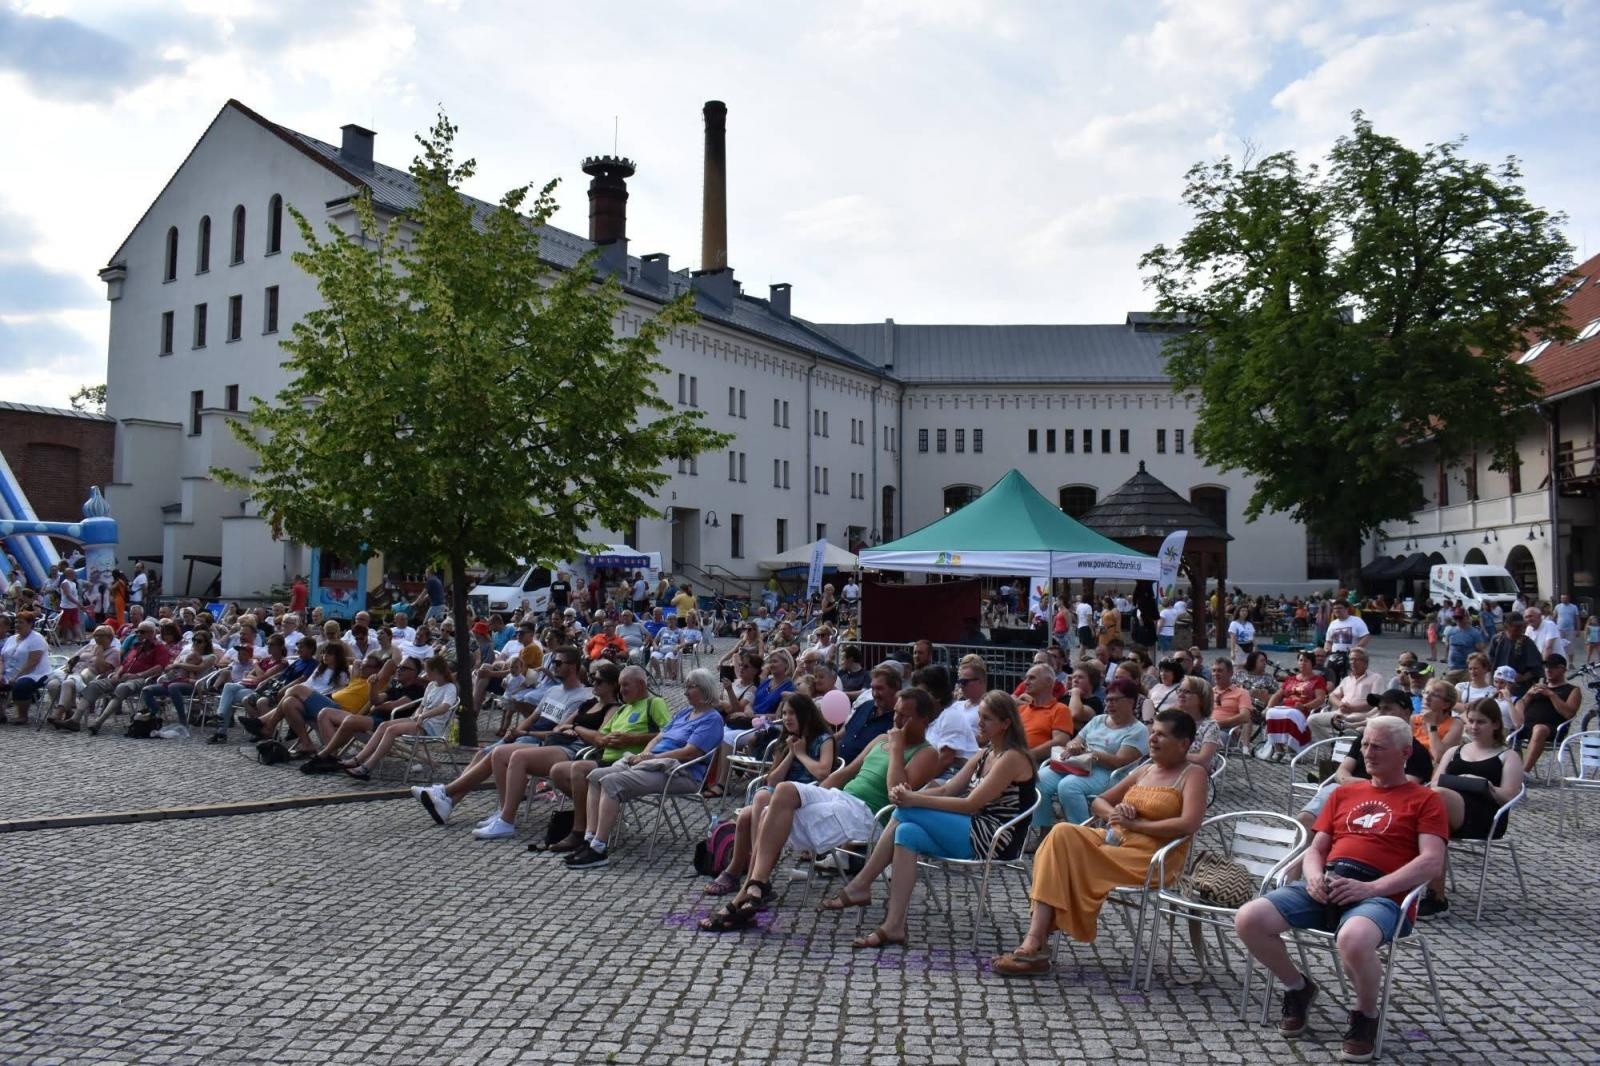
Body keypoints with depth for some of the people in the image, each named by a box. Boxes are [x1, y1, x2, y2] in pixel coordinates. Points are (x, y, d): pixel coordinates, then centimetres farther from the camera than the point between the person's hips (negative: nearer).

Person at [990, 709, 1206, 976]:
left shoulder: (1193, 774, 0)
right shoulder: (1145, 770, 20)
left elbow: (1189, 824, -18)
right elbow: (1098, 802, 22)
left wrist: (1135, 824, -14)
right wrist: (1115, 813, -2)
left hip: (1151, 857, -7)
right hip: (1115, 840, 7)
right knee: (1063, 834, -22)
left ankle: (1036, 942, -17)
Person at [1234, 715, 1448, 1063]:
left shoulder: (1424, 800, 10)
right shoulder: (1345, 792, 25)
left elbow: (1432, 863, -4)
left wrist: (1370, 888, -15)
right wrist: (1314, 876, -3)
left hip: (1380, 895, -5)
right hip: (1324, 886, 5)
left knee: (1353, 940, -41)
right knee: (1247, 920, -19)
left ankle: (1366, 1015, -7)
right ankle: (1298, 988, 10)